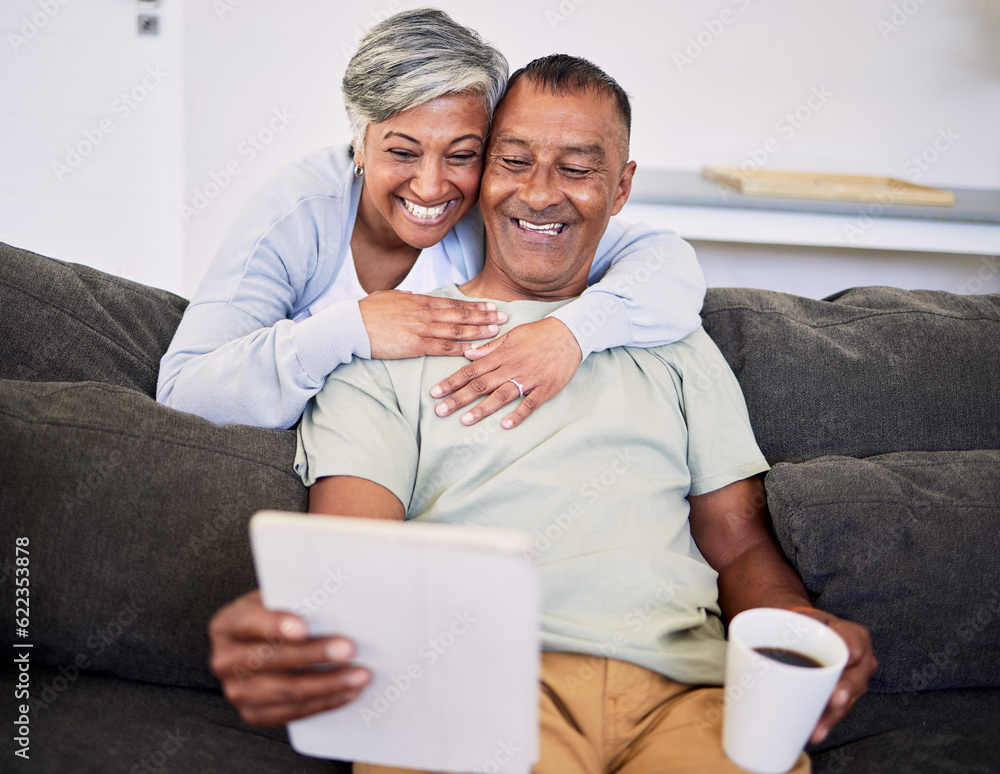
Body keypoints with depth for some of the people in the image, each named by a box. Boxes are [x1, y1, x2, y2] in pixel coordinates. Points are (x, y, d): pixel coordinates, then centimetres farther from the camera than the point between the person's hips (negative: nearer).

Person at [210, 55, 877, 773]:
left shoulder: (674, 345, 23)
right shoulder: (387, 345, 13)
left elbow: (740, 547, 18)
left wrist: (799, 625, -7)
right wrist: (291, 624, -26)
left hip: (681, 690, 3)